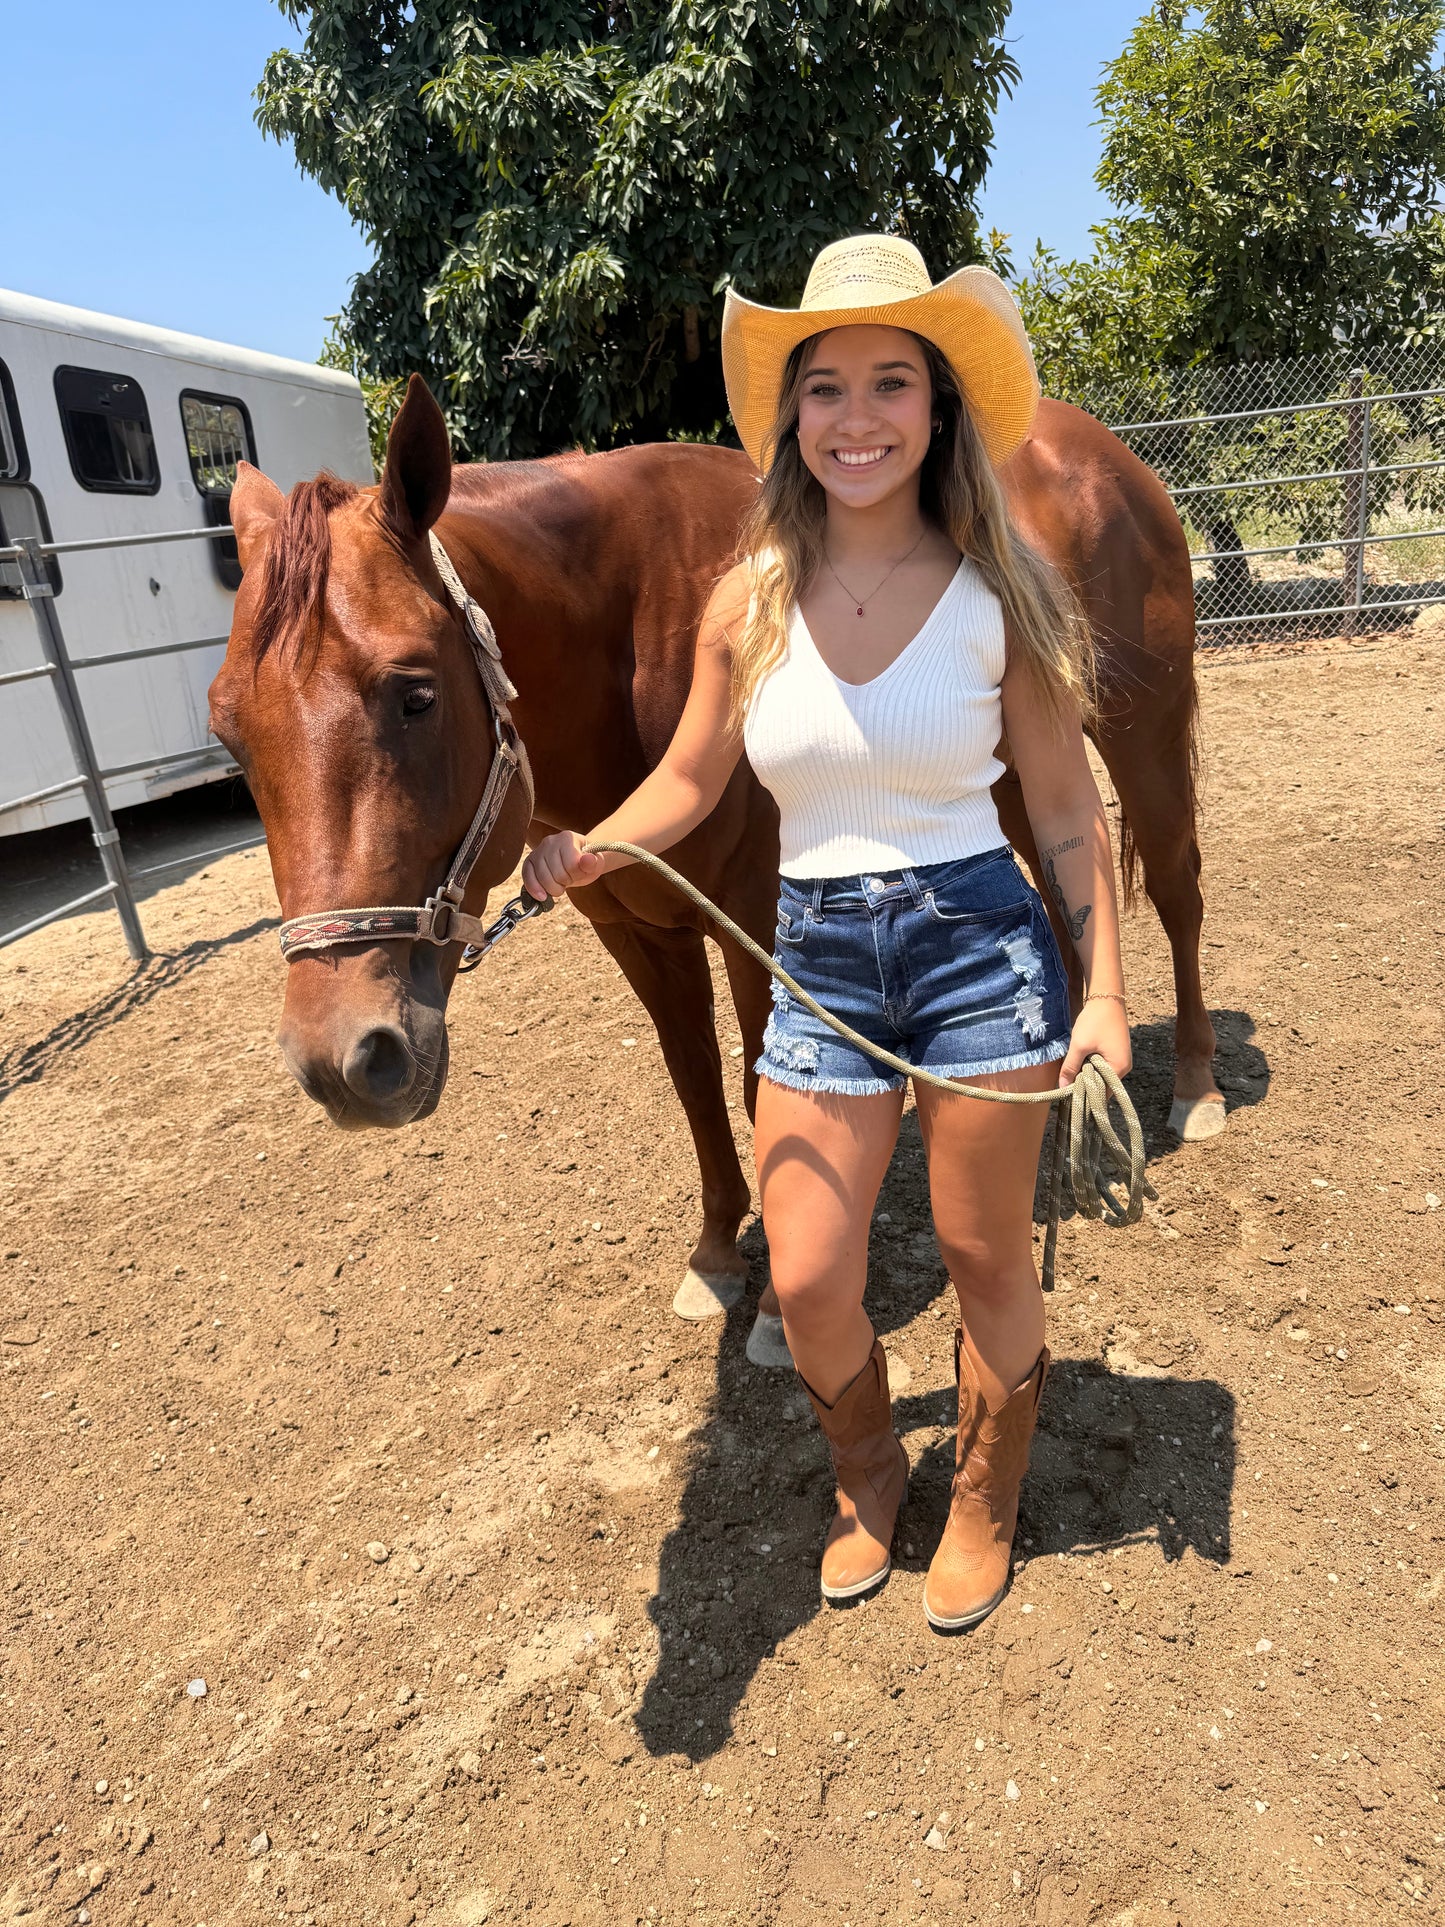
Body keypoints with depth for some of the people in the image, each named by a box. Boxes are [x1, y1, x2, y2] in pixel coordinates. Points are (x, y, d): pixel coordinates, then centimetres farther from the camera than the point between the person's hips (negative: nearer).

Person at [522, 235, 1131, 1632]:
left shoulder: (994, 589, -5)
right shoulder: (752, 598, 0)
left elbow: (1065, 803, 0)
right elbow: (687, 780, 8)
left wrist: (1104, 991, -4)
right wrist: (587, 852, -11)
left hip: (978, 944, -2)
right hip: (817, 962, 2)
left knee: (986, 1262, 13)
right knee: (806, 1282, 6)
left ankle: (983, 1503, 42)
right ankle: (867, 1476, 39)